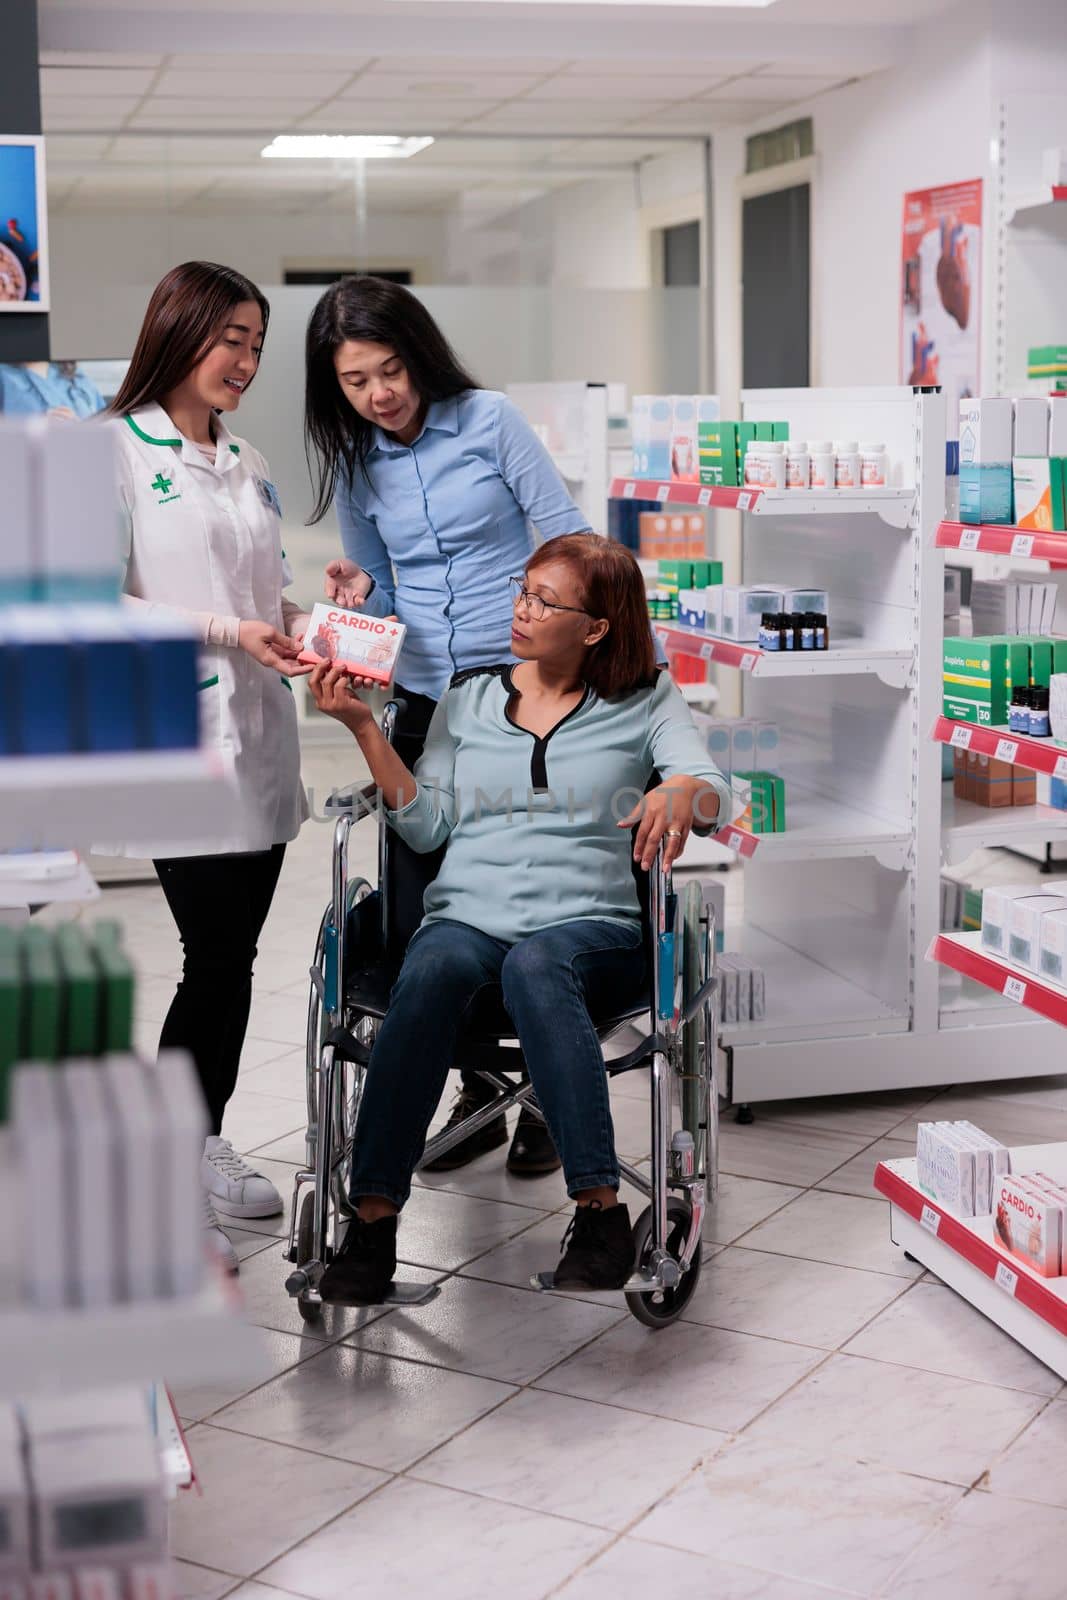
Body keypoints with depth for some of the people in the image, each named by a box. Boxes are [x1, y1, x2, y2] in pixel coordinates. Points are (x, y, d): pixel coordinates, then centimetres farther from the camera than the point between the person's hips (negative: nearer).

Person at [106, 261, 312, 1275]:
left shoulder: (248, 464, 17)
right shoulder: (118, 450, -5)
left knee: (233, 959, 11)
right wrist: (227, 632, -17)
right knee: (215, 962, -7)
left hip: (259, 736, 7)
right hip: (181, 741, -7)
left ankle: (204, 1142, 24)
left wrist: (307, 624, 2)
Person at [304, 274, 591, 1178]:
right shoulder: (354, 461, 8)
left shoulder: (489, 421, -3)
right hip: (424, 699, 4)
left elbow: (569, 536, -4)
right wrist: (357, 592, -8)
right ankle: (479, 1093, 21)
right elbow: (374, 585, 15)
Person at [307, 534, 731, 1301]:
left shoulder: (645, 702, 13)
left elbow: (716, 790, -2)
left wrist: (682, 792, -26)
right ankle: (373, 1216, -36)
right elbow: (426, 825, 10)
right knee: (435, 970, -35)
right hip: (467, 913, 2)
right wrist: (364, 726, 2)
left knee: (535, 965, -38)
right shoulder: (468, 699, 20)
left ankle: (601, 1208, -38)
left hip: (588, 921, -2)